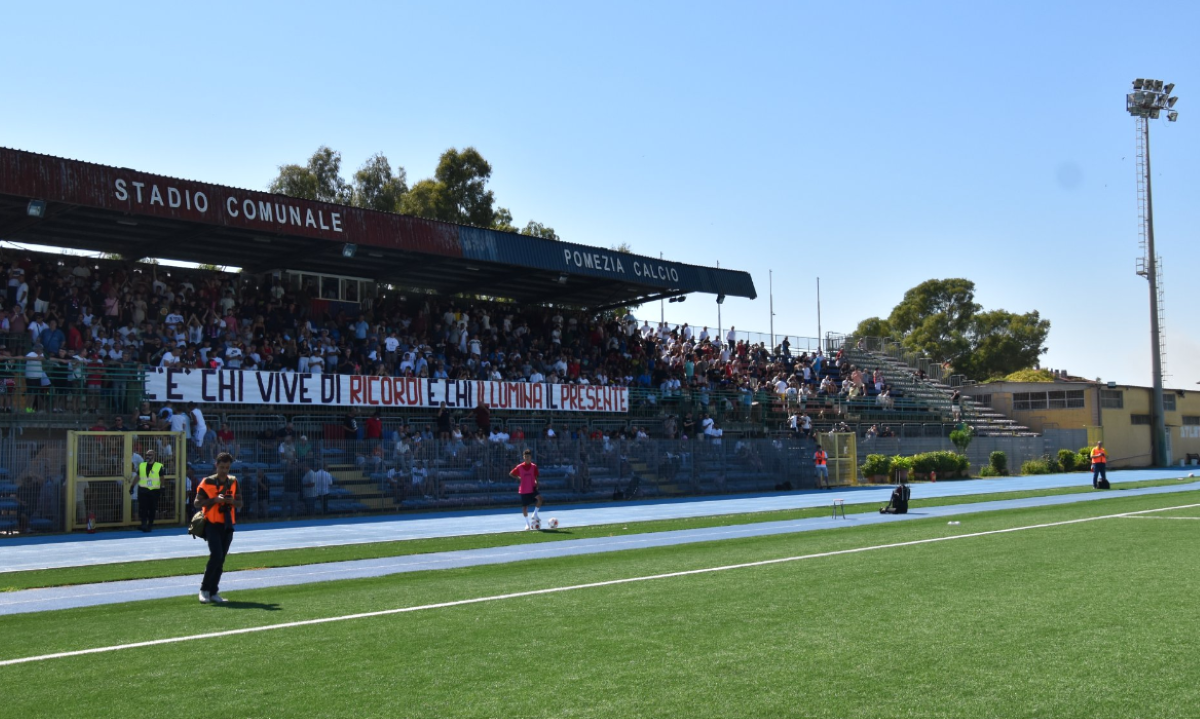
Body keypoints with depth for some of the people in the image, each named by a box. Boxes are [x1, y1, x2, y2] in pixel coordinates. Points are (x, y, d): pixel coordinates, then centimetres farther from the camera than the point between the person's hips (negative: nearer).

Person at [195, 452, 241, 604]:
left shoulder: (233, 481, 11)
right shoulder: (207, 482, -3)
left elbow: (240, 504, 15)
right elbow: (197, 502, -5)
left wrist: (232, 501, -7)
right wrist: (215, 499, -18)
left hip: (228, 525, 5)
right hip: (212, 524, -5)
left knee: (221, 559, 5)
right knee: (216, 556, -16)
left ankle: (213, 592, 12)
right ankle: (204, 589, -3)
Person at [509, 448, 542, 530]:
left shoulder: (534, 467, -1)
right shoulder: (519, 467, -2)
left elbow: (536, 477, 1)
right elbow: (511, 474, 8)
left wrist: (536, 483, -16)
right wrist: (518, 478, -3)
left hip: (532, 489, 0)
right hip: (523, 490, 0)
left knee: (539, 498, -27)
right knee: (524, 507, 6)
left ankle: (535, 514, -4)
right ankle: (527, 524, 23)